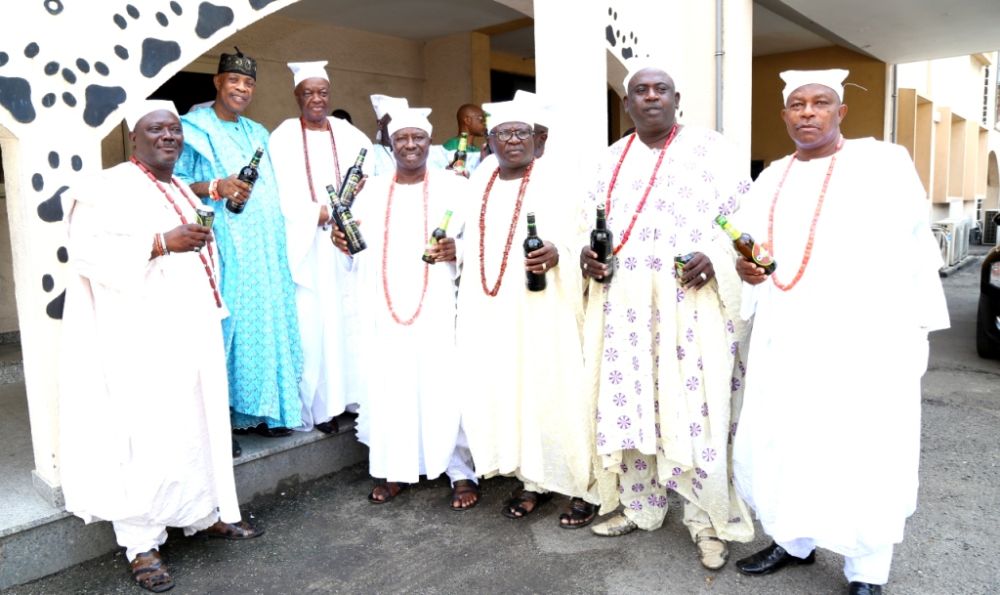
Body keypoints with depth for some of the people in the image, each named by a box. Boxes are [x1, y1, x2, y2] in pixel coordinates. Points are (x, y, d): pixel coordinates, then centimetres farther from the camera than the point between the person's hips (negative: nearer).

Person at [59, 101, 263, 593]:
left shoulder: (185, 192, 18)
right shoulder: (110, 188, -7)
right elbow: (87, 250, -20)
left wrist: (213, 316, 22)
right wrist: (162, 243, -25)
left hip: (192, 332, 8)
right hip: (142, 338, -7)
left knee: (198, 425, 12)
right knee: (148, 433, -5)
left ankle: (206, 513, 26)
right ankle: (141, 544, 7)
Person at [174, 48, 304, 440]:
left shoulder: (258, 134, 20)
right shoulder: (194, 128, 1)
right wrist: (216, 187, -19)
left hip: (262, 245, 6)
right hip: (221, 242, -6)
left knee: (264, 317, 5)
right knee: (224, 319, -8)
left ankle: (258, 409, 14)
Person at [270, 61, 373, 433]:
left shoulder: (349, 135, 13)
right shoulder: (282, 138, 4)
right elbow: (282, 194, -6)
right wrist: (319, 214, -14)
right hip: (305, 245, -3)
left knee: (349, 318, 2)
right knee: (311, 323, -4)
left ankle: (350, 394, 11)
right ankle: (316, 405, 3)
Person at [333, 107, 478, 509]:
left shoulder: (454, 188, 4)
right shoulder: (371, 191, 14)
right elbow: (360, 250, 16)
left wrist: (457, 250, -17)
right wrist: (344, 244, -5)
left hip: (438, 310, -3)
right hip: (385, 310, 3)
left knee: (445, 386, -5)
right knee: (386, 387, 2)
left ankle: (462, 474, 7)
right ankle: (391, 470, 18)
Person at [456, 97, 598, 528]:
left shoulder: (554, 184, -3)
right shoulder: (478, 183, 14)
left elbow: (583, 238, -9)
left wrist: (557, 253, -27)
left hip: (541, 309, -5)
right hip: (489, 309, 6)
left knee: (551, 392, -4)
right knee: (501, 392, 6)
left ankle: (583, 487, 11)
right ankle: (533, 481, 21)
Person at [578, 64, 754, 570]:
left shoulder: (710, 148, 3)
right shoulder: (613, 158, 15)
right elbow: (589, 220, 18)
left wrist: (714, 257, -18)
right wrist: (586, 252, -3)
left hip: (690, 304, -4)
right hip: (623, 305, 4)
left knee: (693, 410, -5)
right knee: (629, 403, 8)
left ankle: (710, 522, 13)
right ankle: (639, 507, 25)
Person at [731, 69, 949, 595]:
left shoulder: (885, 162, -2)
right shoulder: (771, 179, 13)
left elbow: (915, 243, -2)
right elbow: (750, 250, 16)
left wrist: (916, 329, -5)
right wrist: (747, 270, -8)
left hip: (864, 341, -5)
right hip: (785, 340, 5)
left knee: (861, 451, 0)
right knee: (778, 442, 7)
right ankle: (793, 541, 28)